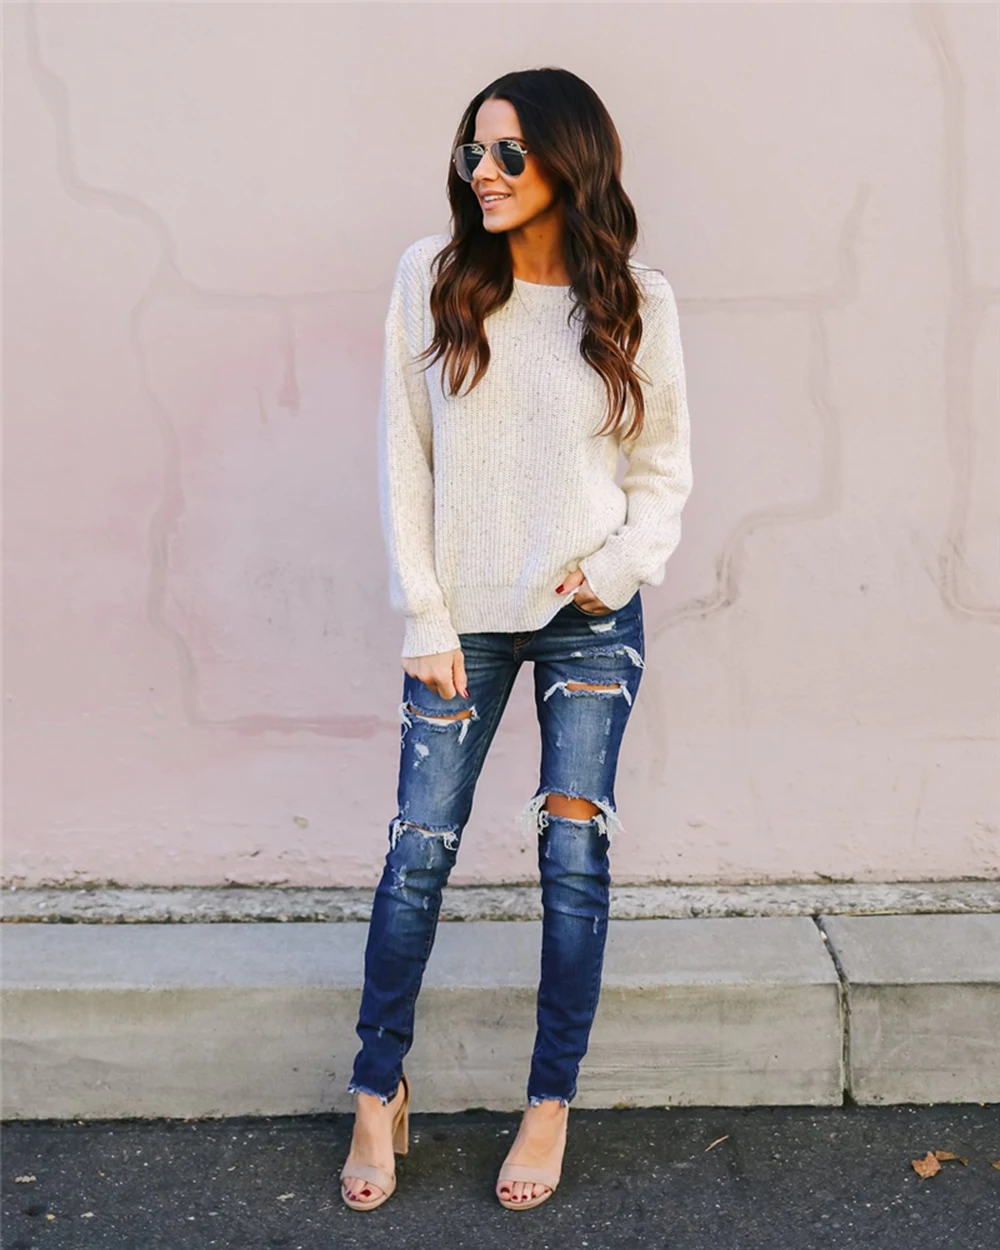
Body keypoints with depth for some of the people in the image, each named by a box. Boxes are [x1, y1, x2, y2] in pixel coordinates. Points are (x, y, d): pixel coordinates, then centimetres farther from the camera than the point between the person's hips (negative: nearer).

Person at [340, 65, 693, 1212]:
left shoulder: (636, 301, 0)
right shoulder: (431, 278, 0)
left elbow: (665, 465, 7)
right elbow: (404, 459, -1)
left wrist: (621, 565, -11)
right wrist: (424, 623, -5)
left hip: (592, 618, 0)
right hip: (464, 614, 0)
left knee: (574, 859, 3)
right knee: (418, 854, 2)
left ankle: (551, 1102, 21)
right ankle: (378, 1089, 24)